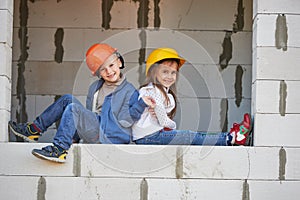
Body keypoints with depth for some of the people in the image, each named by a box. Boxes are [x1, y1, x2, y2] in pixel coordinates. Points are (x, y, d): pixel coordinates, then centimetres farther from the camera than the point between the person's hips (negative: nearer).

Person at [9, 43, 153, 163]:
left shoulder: (129, 91, -2)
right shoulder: (95, 88, 19)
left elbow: (125, 120, -13)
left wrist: (141, 104, -27)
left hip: (108, 138, -7)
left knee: (72, 108, -21)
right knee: (67, 99, 5)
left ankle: (60, 149, -28)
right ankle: (35, 129, 2)